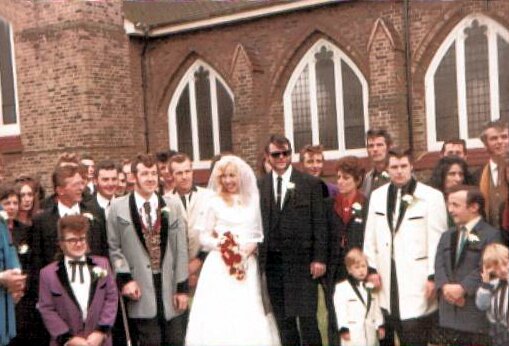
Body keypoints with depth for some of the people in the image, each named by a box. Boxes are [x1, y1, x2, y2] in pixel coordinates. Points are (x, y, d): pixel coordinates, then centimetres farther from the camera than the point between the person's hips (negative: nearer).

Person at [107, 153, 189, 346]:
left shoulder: (172, 207, 7)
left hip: (171, 290, 3)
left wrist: (183, 287, 1)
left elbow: (181, 249, 5)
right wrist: (125, 278, -7)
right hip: (141, 291, -2)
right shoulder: (118, 208, 1)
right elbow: (114, 248, 3)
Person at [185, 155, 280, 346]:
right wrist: (218, 243, -15)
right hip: (220, 265, -1)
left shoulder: (253, 202, 8)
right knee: (219, 315, -6)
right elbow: (203, 237, 3)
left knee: (248, 315, -1)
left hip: (247, 265, 2)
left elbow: (259, 235, 9)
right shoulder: (214, 203, 3)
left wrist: (247, 250, -8)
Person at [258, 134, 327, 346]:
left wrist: (319, 258, -6)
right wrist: (258, 258, 1)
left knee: (306, 318, -3)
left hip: (302, 260, -2)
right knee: (283, 320, 9)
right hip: (273, 261, 2)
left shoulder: (310, 183, 1)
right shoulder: (259, 186, 6)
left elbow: (319, 223, -1)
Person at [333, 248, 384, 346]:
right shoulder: (341, 288, -8)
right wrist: (343, 329, -15)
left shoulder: (371, 287, 11)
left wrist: (380, 325, 13)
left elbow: (376, 308, 15)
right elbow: (340, 310, -12)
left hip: (370, 332, 6)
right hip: (352, 334, -5)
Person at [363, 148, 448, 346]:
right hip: (387, 277, 4)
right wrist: (371, 268, 4)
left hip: (417, 278, -4)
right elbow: (370, 235, 10)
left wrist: (433, 276, -9)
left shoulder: (431, 197, -6)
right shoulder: (377, 195, 9)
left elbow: (438, 240, -7)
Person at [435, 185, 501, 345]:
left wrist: (462, 288, -21)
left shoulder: (491, 235, -4)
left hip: (477, 312, -6)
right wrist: (445, 286, -12)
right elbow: (439, 265, 6)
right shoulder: (447, 235, 18)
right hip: (449, 313, 6)